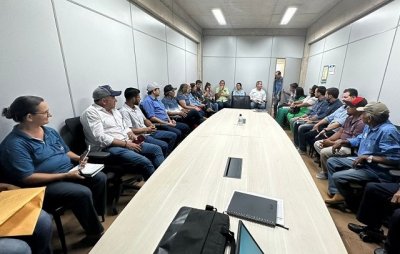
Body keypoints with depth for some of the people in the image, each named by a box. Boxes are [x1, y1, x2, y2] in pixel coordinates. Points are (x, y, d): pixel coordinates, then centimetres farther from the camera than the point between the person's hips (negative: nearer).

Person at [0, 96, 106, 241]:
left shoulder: (50, 131, 7)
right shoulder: (15, 144, -16)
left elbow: (66, 152, 18)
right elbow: (28, 179, -21)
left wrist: (78, 158, -3)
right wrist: (65, 176, -25)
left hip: (69, 172, 7)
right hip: (44, 185, -7)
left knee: (100, 178, -12)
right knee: (82, 193, -29)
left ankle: (98, 215, 6)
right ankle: (95, 232, -6)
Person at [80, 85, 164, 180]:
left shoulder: (114, 110, 17)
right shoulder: (91, 112, -8)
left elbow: (125, 127, 21)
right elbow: (100, 138, -19)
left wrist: (133, 137, -1)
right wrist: (125, 144, -19)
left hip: (126, 143, 9)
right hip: (109, 147, -9)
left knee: (156, 149, -1)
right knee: (144, 162, -27)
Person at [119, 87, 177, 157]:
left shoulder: (136, 107, 13)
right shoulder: (124, 111, -15)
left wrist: (151, 125, -2)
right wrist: (146, 129, -17)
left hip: (148, 132, 9)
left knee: (173, 135, 5)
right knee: (164, 145, -27)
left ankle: (167, 157, 14)